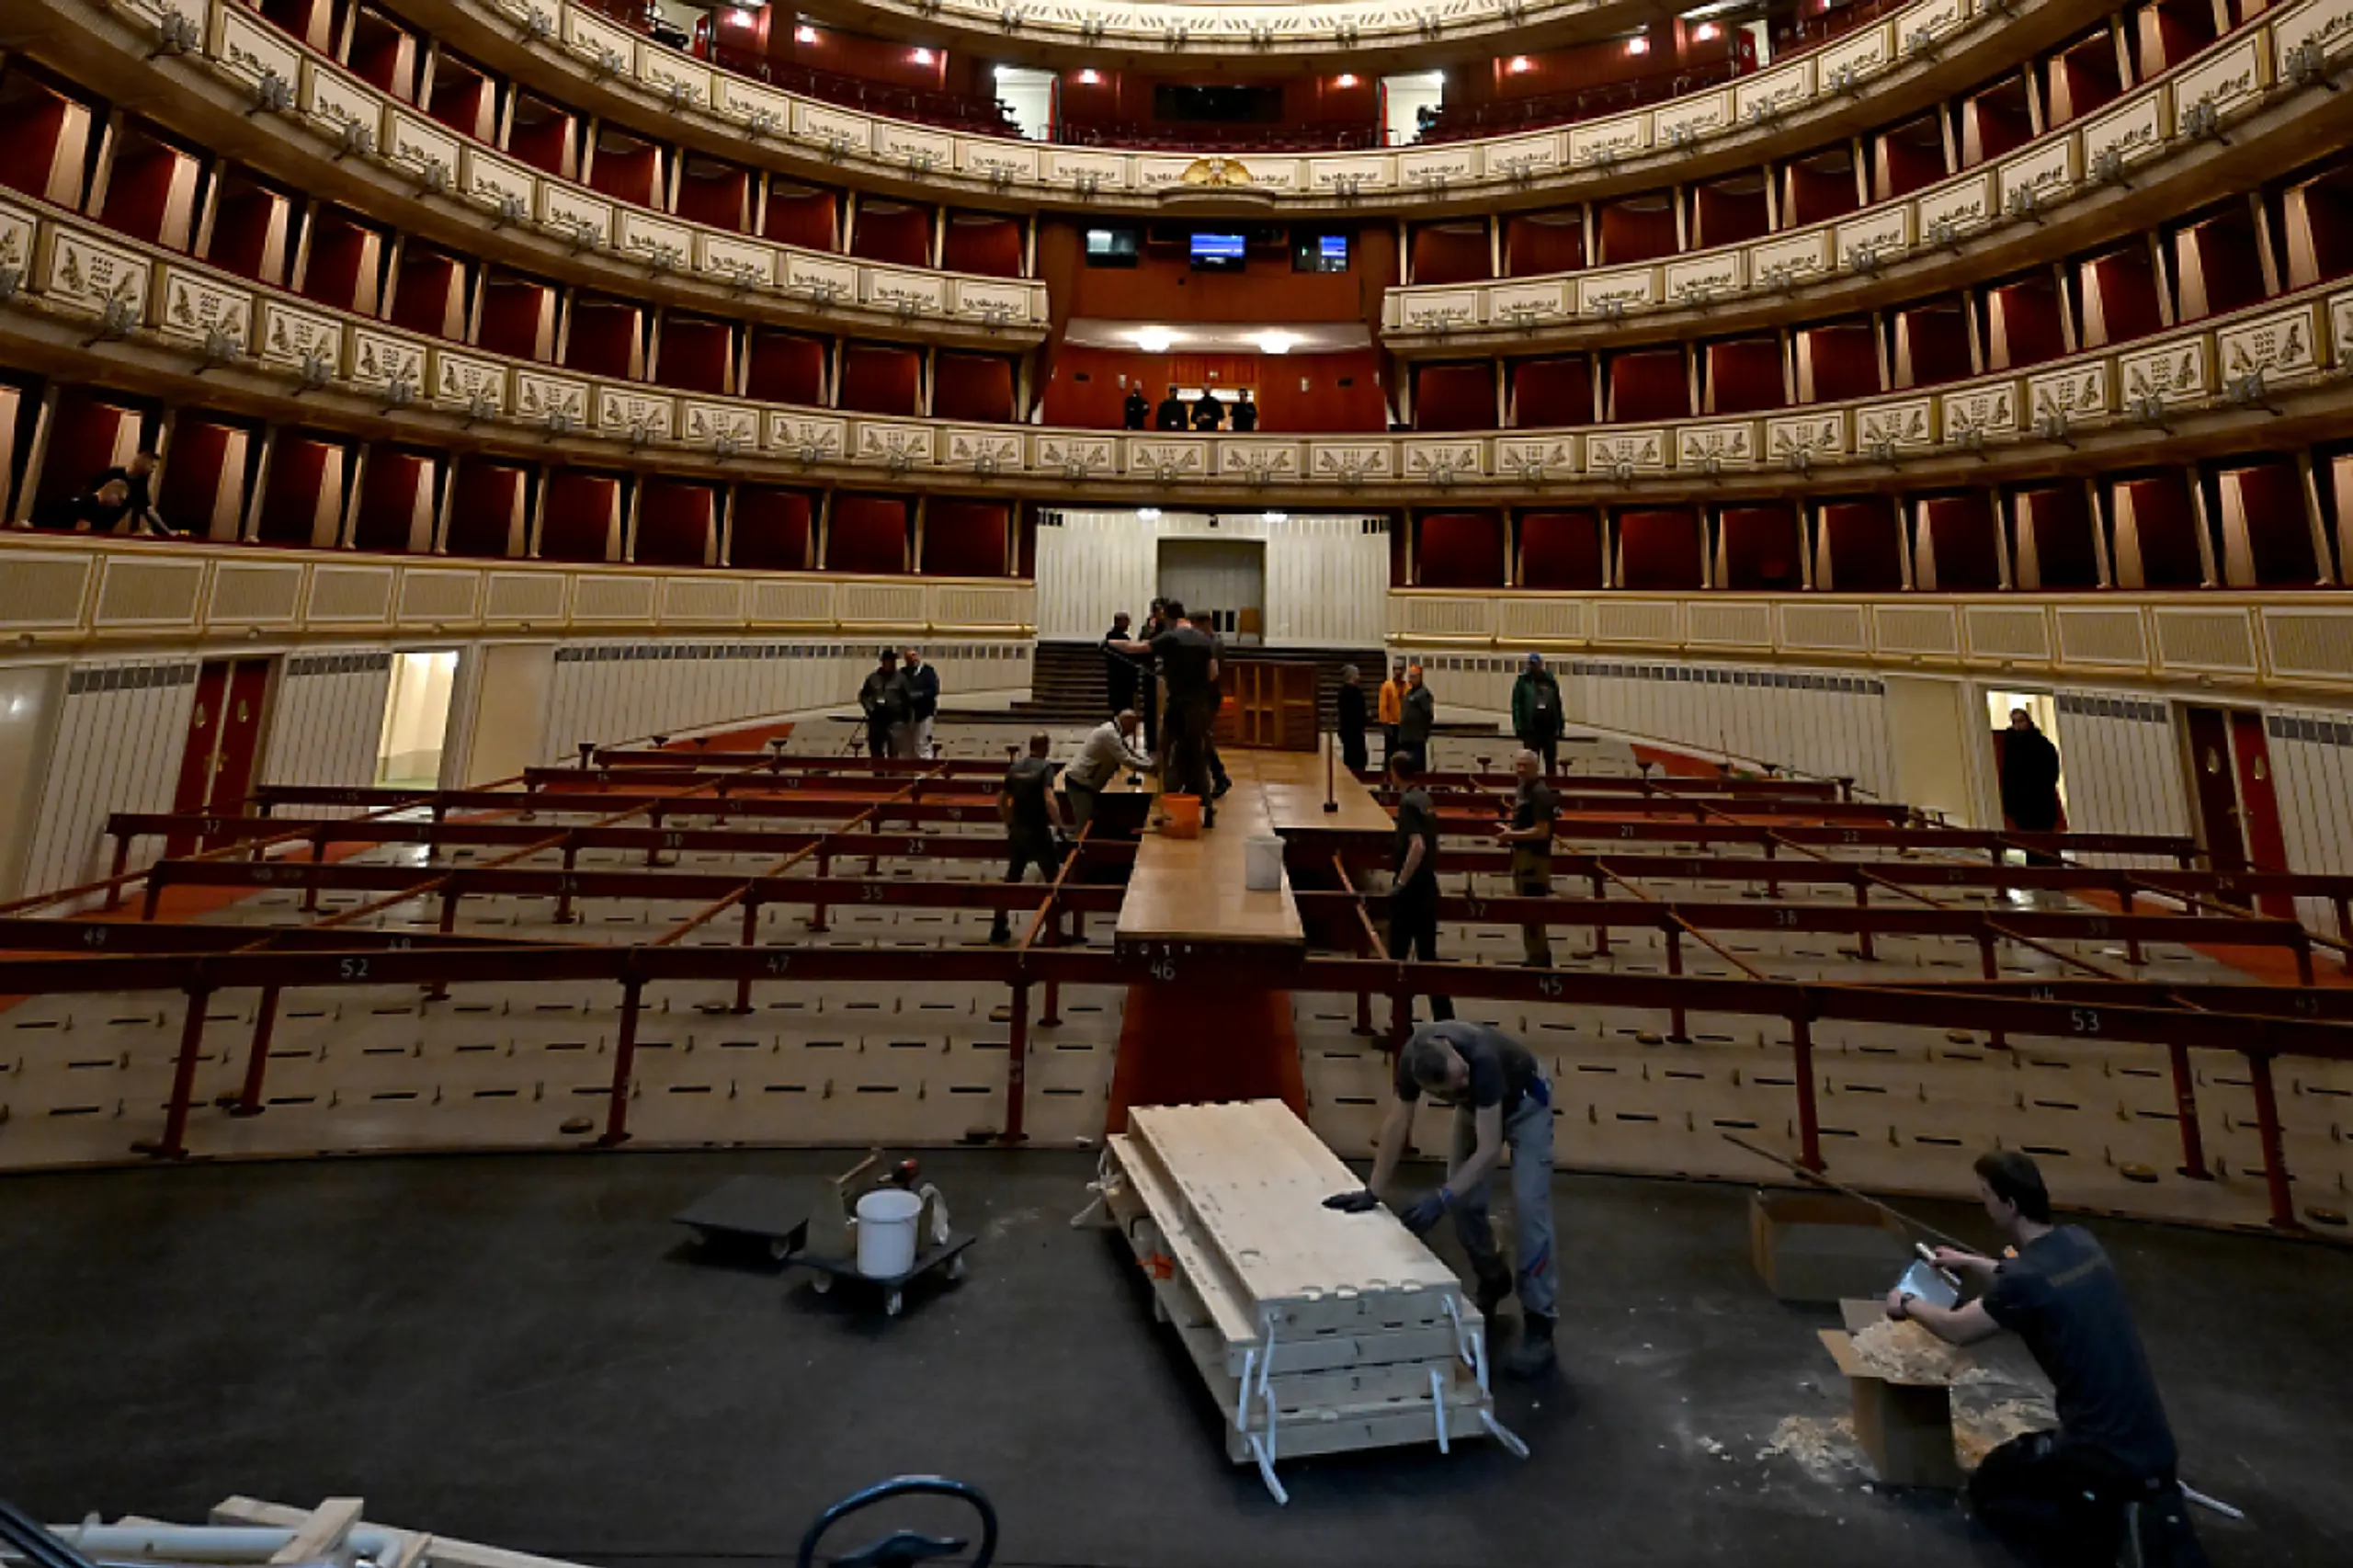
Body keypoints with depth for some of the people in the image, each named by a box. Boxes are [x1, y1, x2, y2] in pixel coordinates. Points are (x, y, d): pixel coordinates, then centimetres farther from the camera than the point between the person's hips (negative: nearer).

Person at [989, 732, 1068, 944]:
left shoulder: (1014, 767, 7)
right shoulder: (1045, 767, -11)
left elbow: (1001, 801, 11)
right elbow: (1049, 801, -24)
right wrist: (1060, 826, -18)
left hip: (1017, 831, 6)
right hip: (1039, 832, -6)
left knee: (1011, 878, 16)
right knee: (1053, 878, 8)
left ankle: (1000, 928, 20)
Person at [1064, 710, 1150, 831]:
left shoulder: (1113, 731, 12)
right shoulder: (1109, 733, -20)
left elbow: (1131, 753, 16)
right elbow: (1127, 760, -23)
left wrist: (1151, 762, 4)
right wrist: (1151, 766, -13)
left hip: (1085, 782, 10)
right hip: (1080, 782, -10)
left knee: (1092, 822, 15)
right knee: (1085, 825, -7)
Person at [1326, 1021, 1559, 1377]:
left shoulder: (1482, 1059, -44)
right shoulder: (1412, 1058, -32)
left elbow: (1489, 1150, -41)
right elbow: (1397, 1125, -20)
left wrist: (1441, 1199, -47)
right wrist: (1373, 1192, -19)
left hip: (1525, 1103, -5)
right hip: (1476, 1106, 5)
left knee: (1527, 1207, -13)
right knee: (1465, 1203, 4)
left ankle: (1539, 1325, -3)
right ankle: (1493, 1281, 30)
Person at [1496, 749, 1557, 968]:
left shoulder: (1540, 793, -18)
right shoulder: (1524, 789, 13)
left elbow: (1542, 831, -24)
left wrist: (1512, 835, -18)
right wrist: (1509, 829, 8)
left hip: (1535, 858, -11)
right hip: (1524, 856, 11)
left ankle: (1540, 961, 2)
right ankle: (1538, 959, 28)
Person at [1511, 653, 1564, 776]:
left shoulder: (1551, 681, 7)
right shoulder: (1523, 681, -1)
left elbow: (1558, 706, 8)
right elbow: (1516, 705, -5)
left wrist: (1559, 728, 3)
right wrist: (1519, 727, -12)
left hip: (1550, 728, 3)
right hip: (1531, 728, -2)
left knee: (1551, 761, 9)